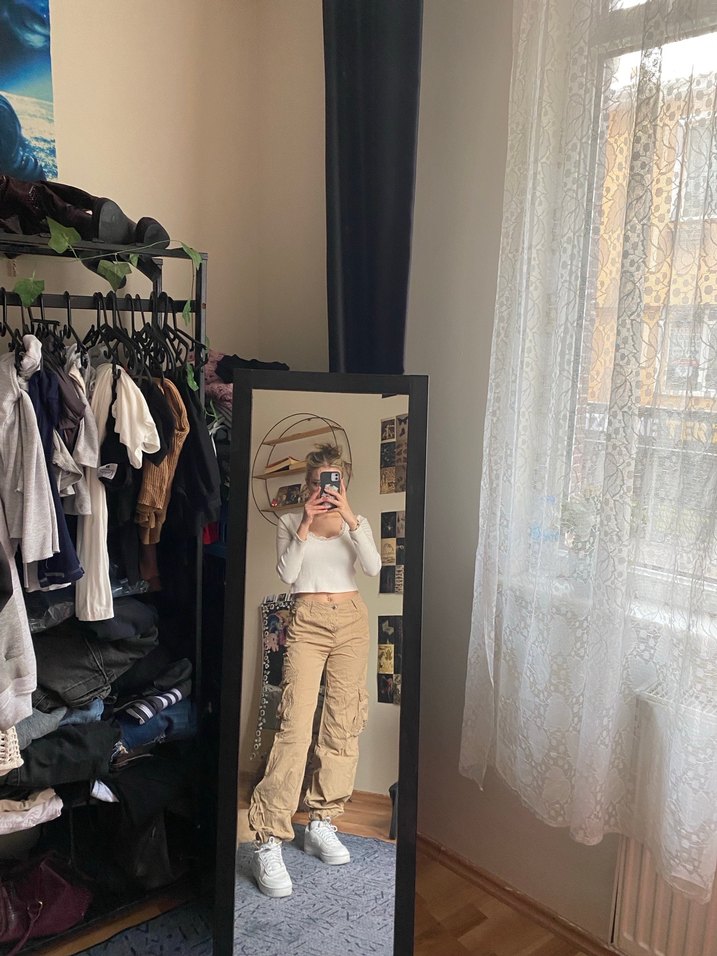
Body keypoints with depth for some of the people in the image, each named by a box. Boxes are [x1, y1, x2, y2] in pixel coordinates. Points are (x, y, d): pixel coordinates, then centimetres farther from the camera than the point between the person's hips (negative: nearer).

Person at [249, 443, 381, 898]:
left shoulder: (355, 523, 10)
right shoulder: (290, 523, 7)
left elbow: (374, 566, -8)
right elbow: (287, 574, -7)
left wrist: (350, 517, -16)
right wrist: (306, 525, -14)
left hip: (352, 620, 3)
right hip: (308, 622, -3)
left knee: (343, 724, 3)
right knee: (296, 725, -14)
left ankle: (322, 823, 17)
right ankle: (269, 840, -11)